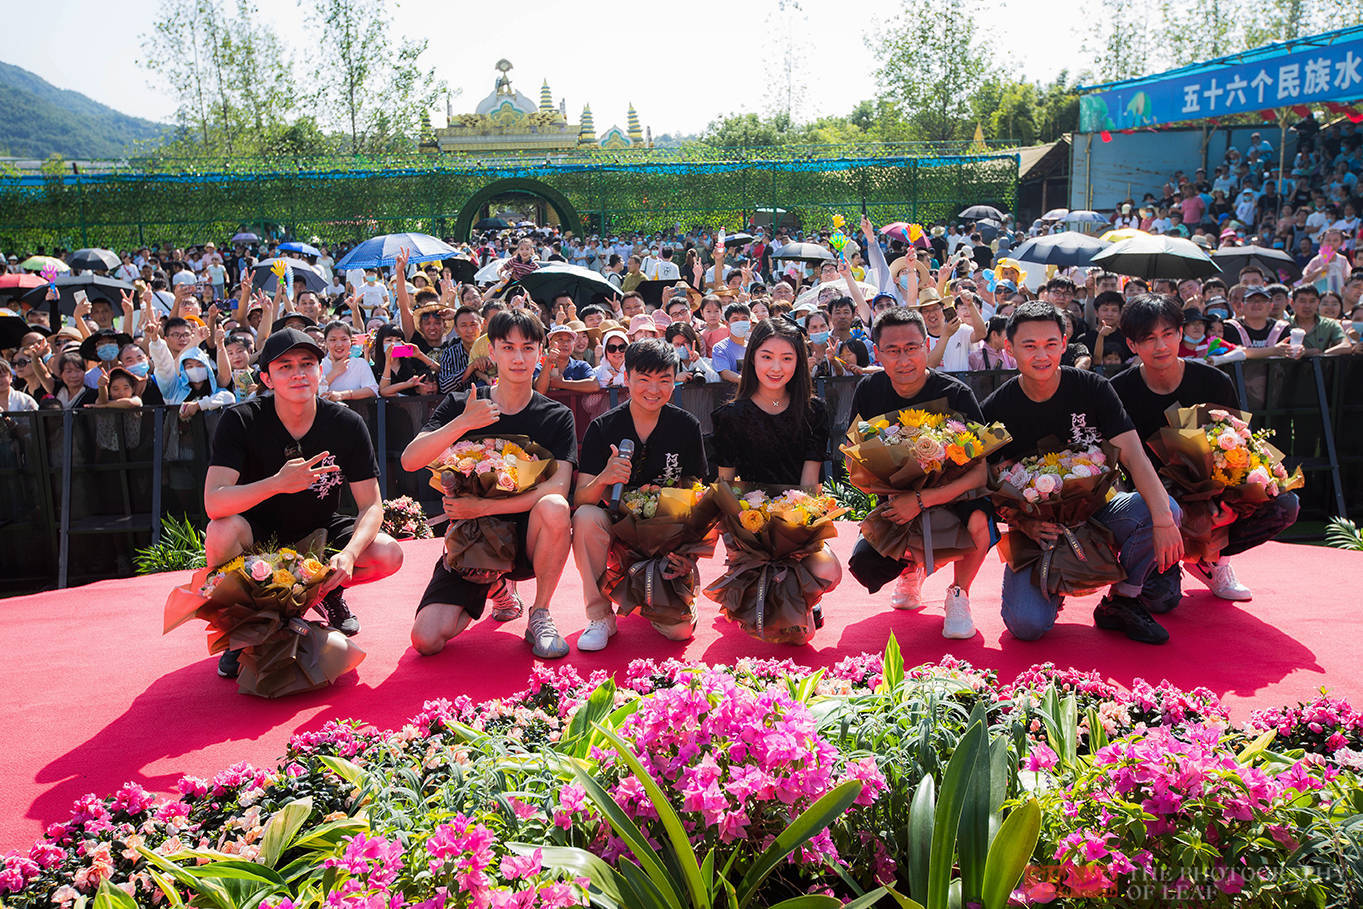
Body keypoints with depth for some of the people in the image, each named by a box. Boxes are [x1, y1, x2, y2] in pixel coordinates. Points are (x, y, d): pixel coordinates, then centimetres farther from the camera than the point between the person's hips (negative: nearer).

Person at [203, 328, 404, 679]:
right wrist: (277, 484, -48)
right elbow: (214, 503, -31)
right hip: (260, 534, -2)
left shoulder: (346, 424, -14)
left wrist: (349, 553, -35)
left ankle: (329, 590, 12)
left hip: (319, 532, 2)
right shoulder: (240, 421, -19)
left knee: (388, 555, -23)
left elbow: (371, 505, -14)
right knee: (222, 531, -35)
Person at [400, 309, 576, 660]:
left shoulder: (556, 417, -1)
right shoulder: (459, 405, 2)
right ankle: (496, 589, 17)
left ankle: (540, 617, -13)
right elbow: (410, 460, -11)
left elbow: (558, 489, -16)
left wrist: (482, 506, -22)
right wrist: (463, 424, -25)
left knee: (554, 509, -36)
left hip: (526, 538, -2)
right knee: (426, 640, -16)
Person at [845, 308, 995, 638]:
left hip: (950, 494, -3)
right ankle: (911, 567, 21)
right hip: (895, 498, 3)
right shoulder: (869, 391, -7)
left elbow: (979, 471, -24)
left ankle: (958, 594, -4)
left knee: (977, 521, -36)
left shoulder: (956, 394, -19)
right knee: (863, 565, -18)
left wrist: (922, 500, -36)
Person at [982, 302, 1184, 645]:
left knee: (1166, 509, -28)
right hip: (1035, 528, -2)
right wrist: (1024, 524, -23)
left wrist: (1163, 519, -31)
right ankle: (1052, 585, 14)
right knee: (1026, 624, -25)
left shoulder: (1092, 389, -6)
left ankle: (1121, 601, -3)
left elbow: (1134, 456, -16)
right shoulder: (996, 409, -7)